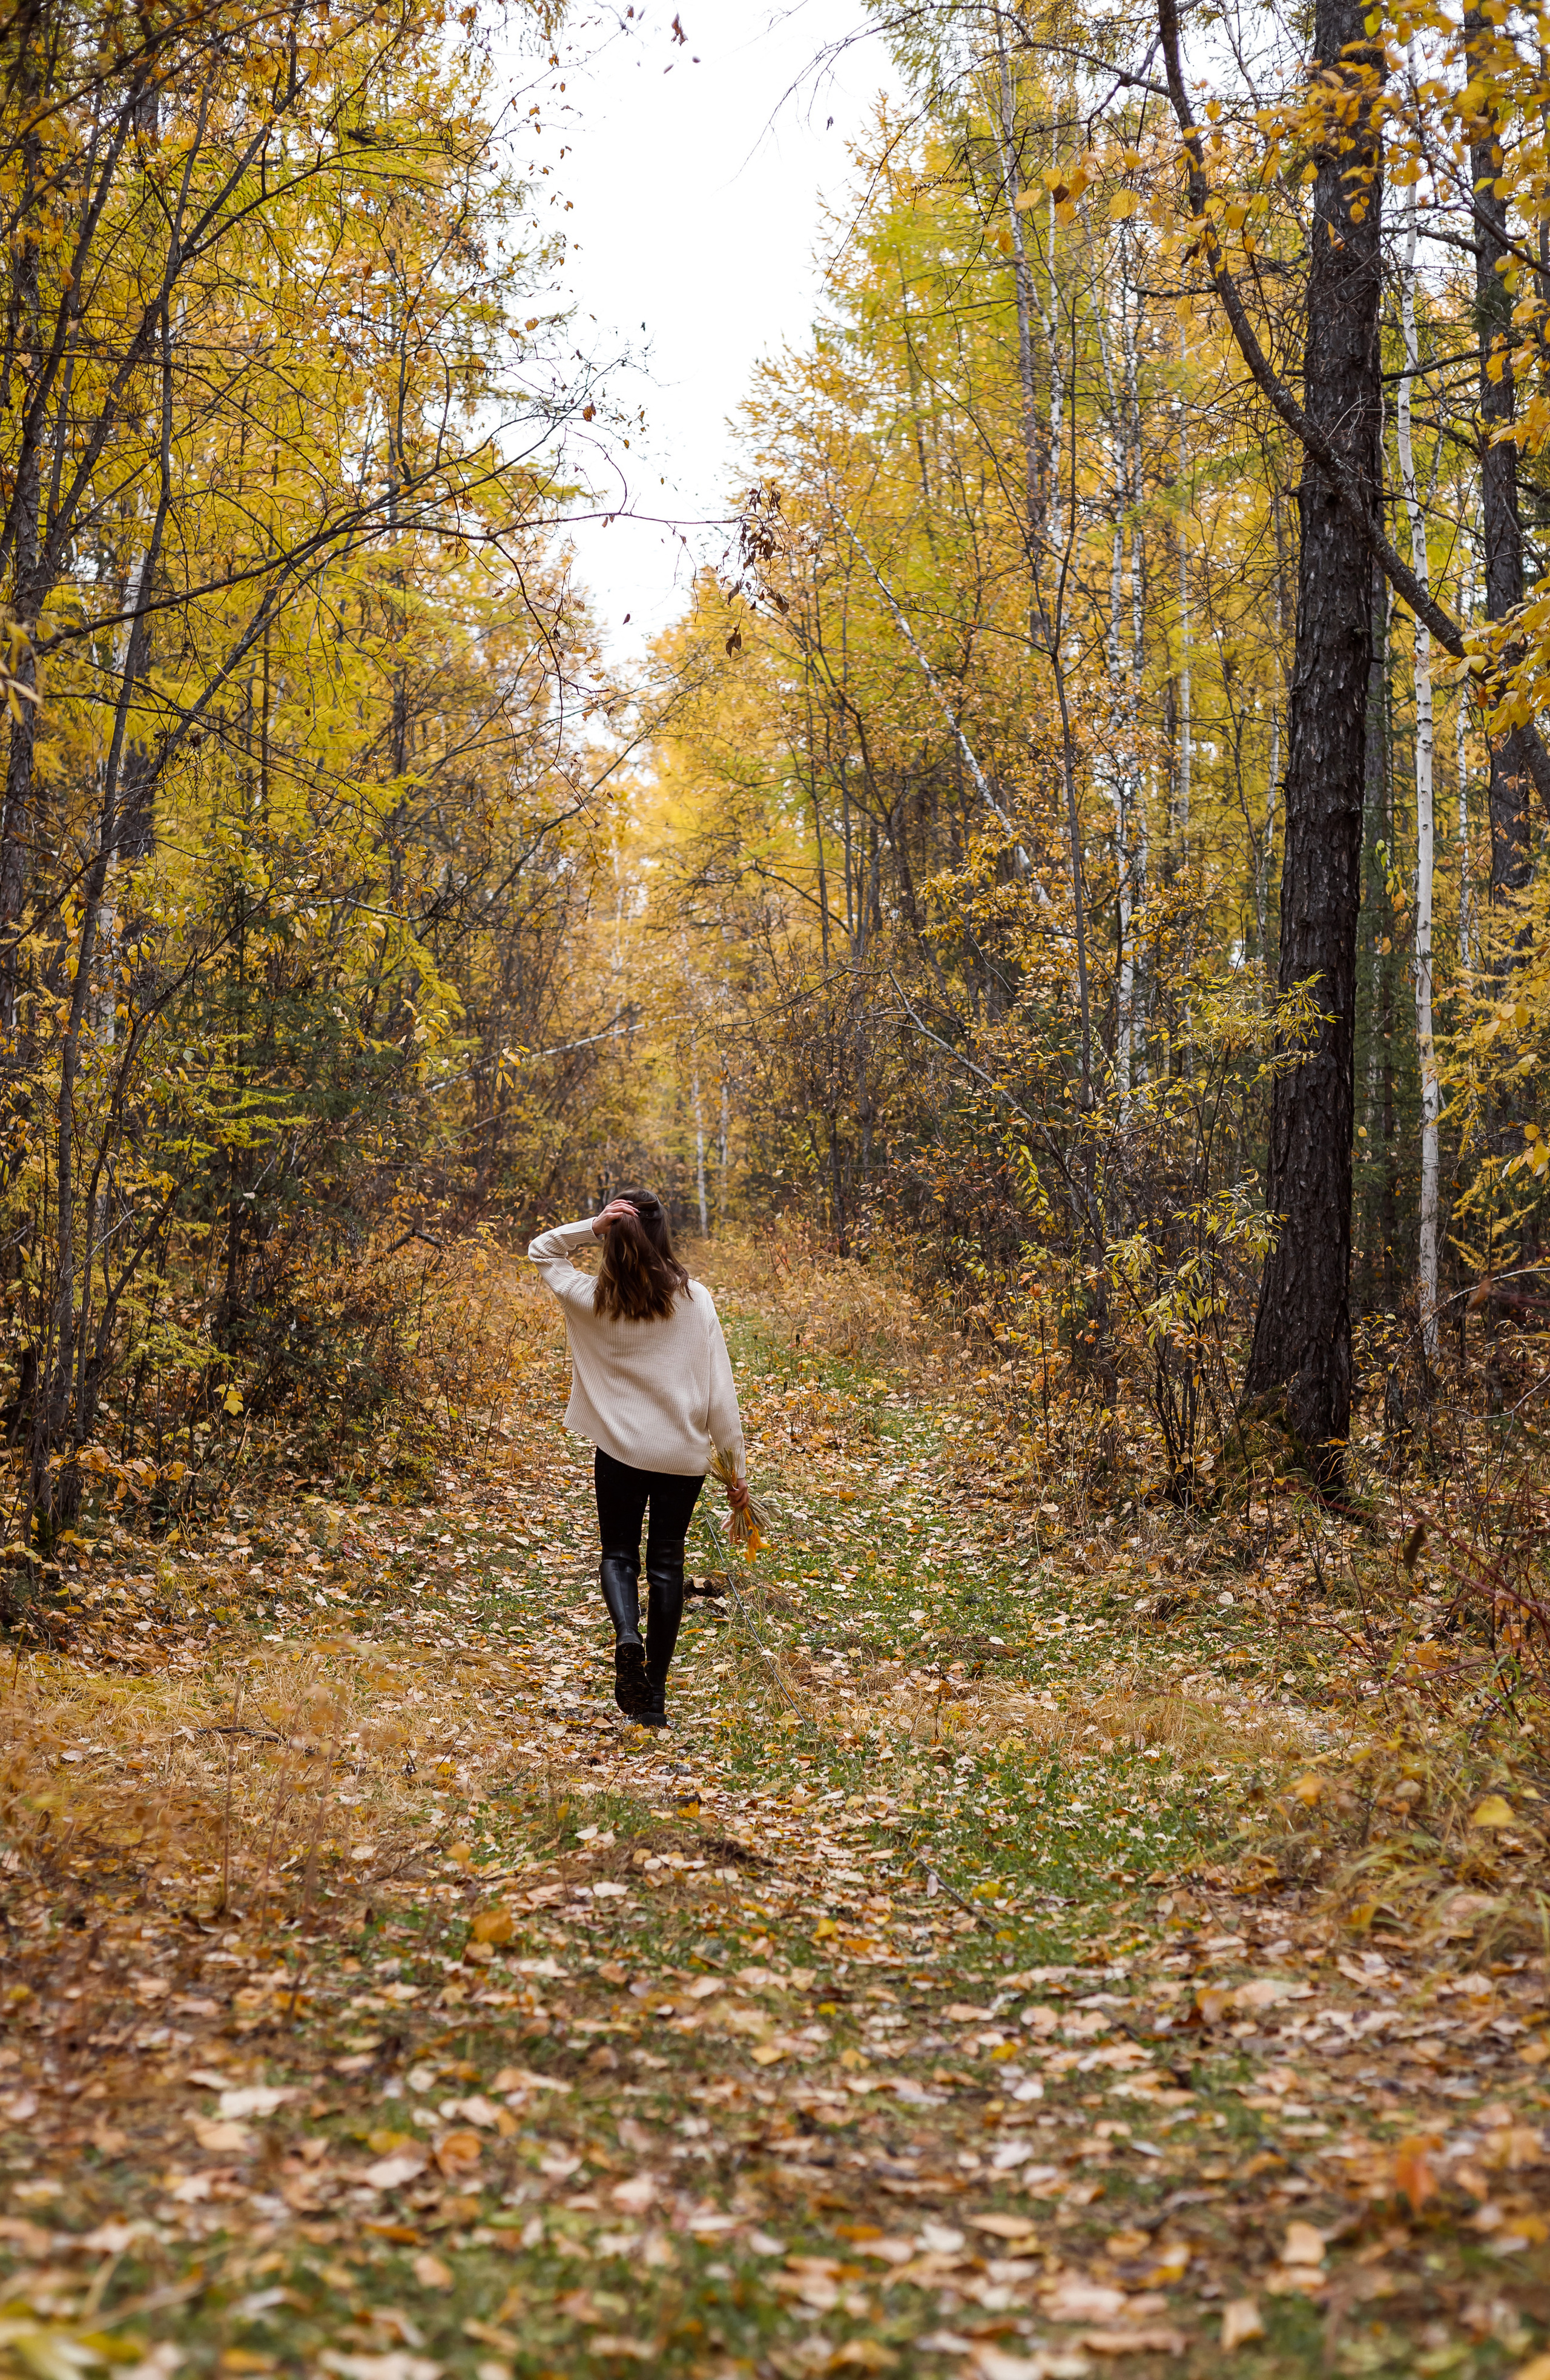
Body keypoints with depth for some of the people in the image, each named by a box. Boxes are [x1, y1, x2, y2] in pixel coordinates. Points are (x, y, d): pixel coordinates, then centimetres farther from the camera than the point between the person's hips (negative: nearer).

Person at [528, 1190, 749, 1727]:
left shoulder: (592, 1300, -8)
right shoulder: (694, 1300, -9)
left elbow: (541, 1250, 10)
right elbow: (720, 1389, -8)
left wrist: (591, 1226, -10)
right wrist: (736, 1466, 1)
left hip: (620, 1450, 0)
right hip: (684, 1455, 1)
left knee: (619, 1553, 17)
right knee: (666, 1563, 12)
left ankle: (627, 1635, -14)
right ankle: (653, 1696, 13)